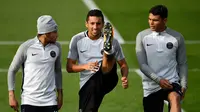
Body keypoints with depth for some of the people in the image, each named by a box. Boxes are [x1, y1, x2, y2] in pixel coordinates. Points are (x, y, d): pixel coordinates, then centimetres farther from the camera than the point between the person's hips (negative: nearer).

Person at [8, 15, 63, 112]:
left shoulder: (56, 47, 4)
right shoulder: (26, 47, -7)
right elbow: (12, 70, 2)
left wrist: (60, 93, 14)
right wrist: (11, 95, -3)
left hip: (50, 101, 3)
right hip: (29, 100, -3)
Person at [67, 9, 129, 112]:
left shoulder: (112, 41, 4)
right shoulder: (77, 40, 6)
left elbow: (123, 64, 10)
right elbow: (69, 67, 5)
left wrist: (124, 77, -13)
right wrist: (85, 66, -15)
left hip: (106, 80, -1)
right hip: (88, 84, 1)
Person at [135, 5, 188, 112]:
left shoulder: (177, 37, 1)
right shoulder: (142, 36, -1)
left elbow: (182, 64, 9)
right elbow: (142, 64, -4)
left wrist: (183, 85, -3)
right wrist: (158, 80, -17)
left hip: (172, 82, -2)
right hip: (151, 86, 2)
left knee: (175, 99, -34)